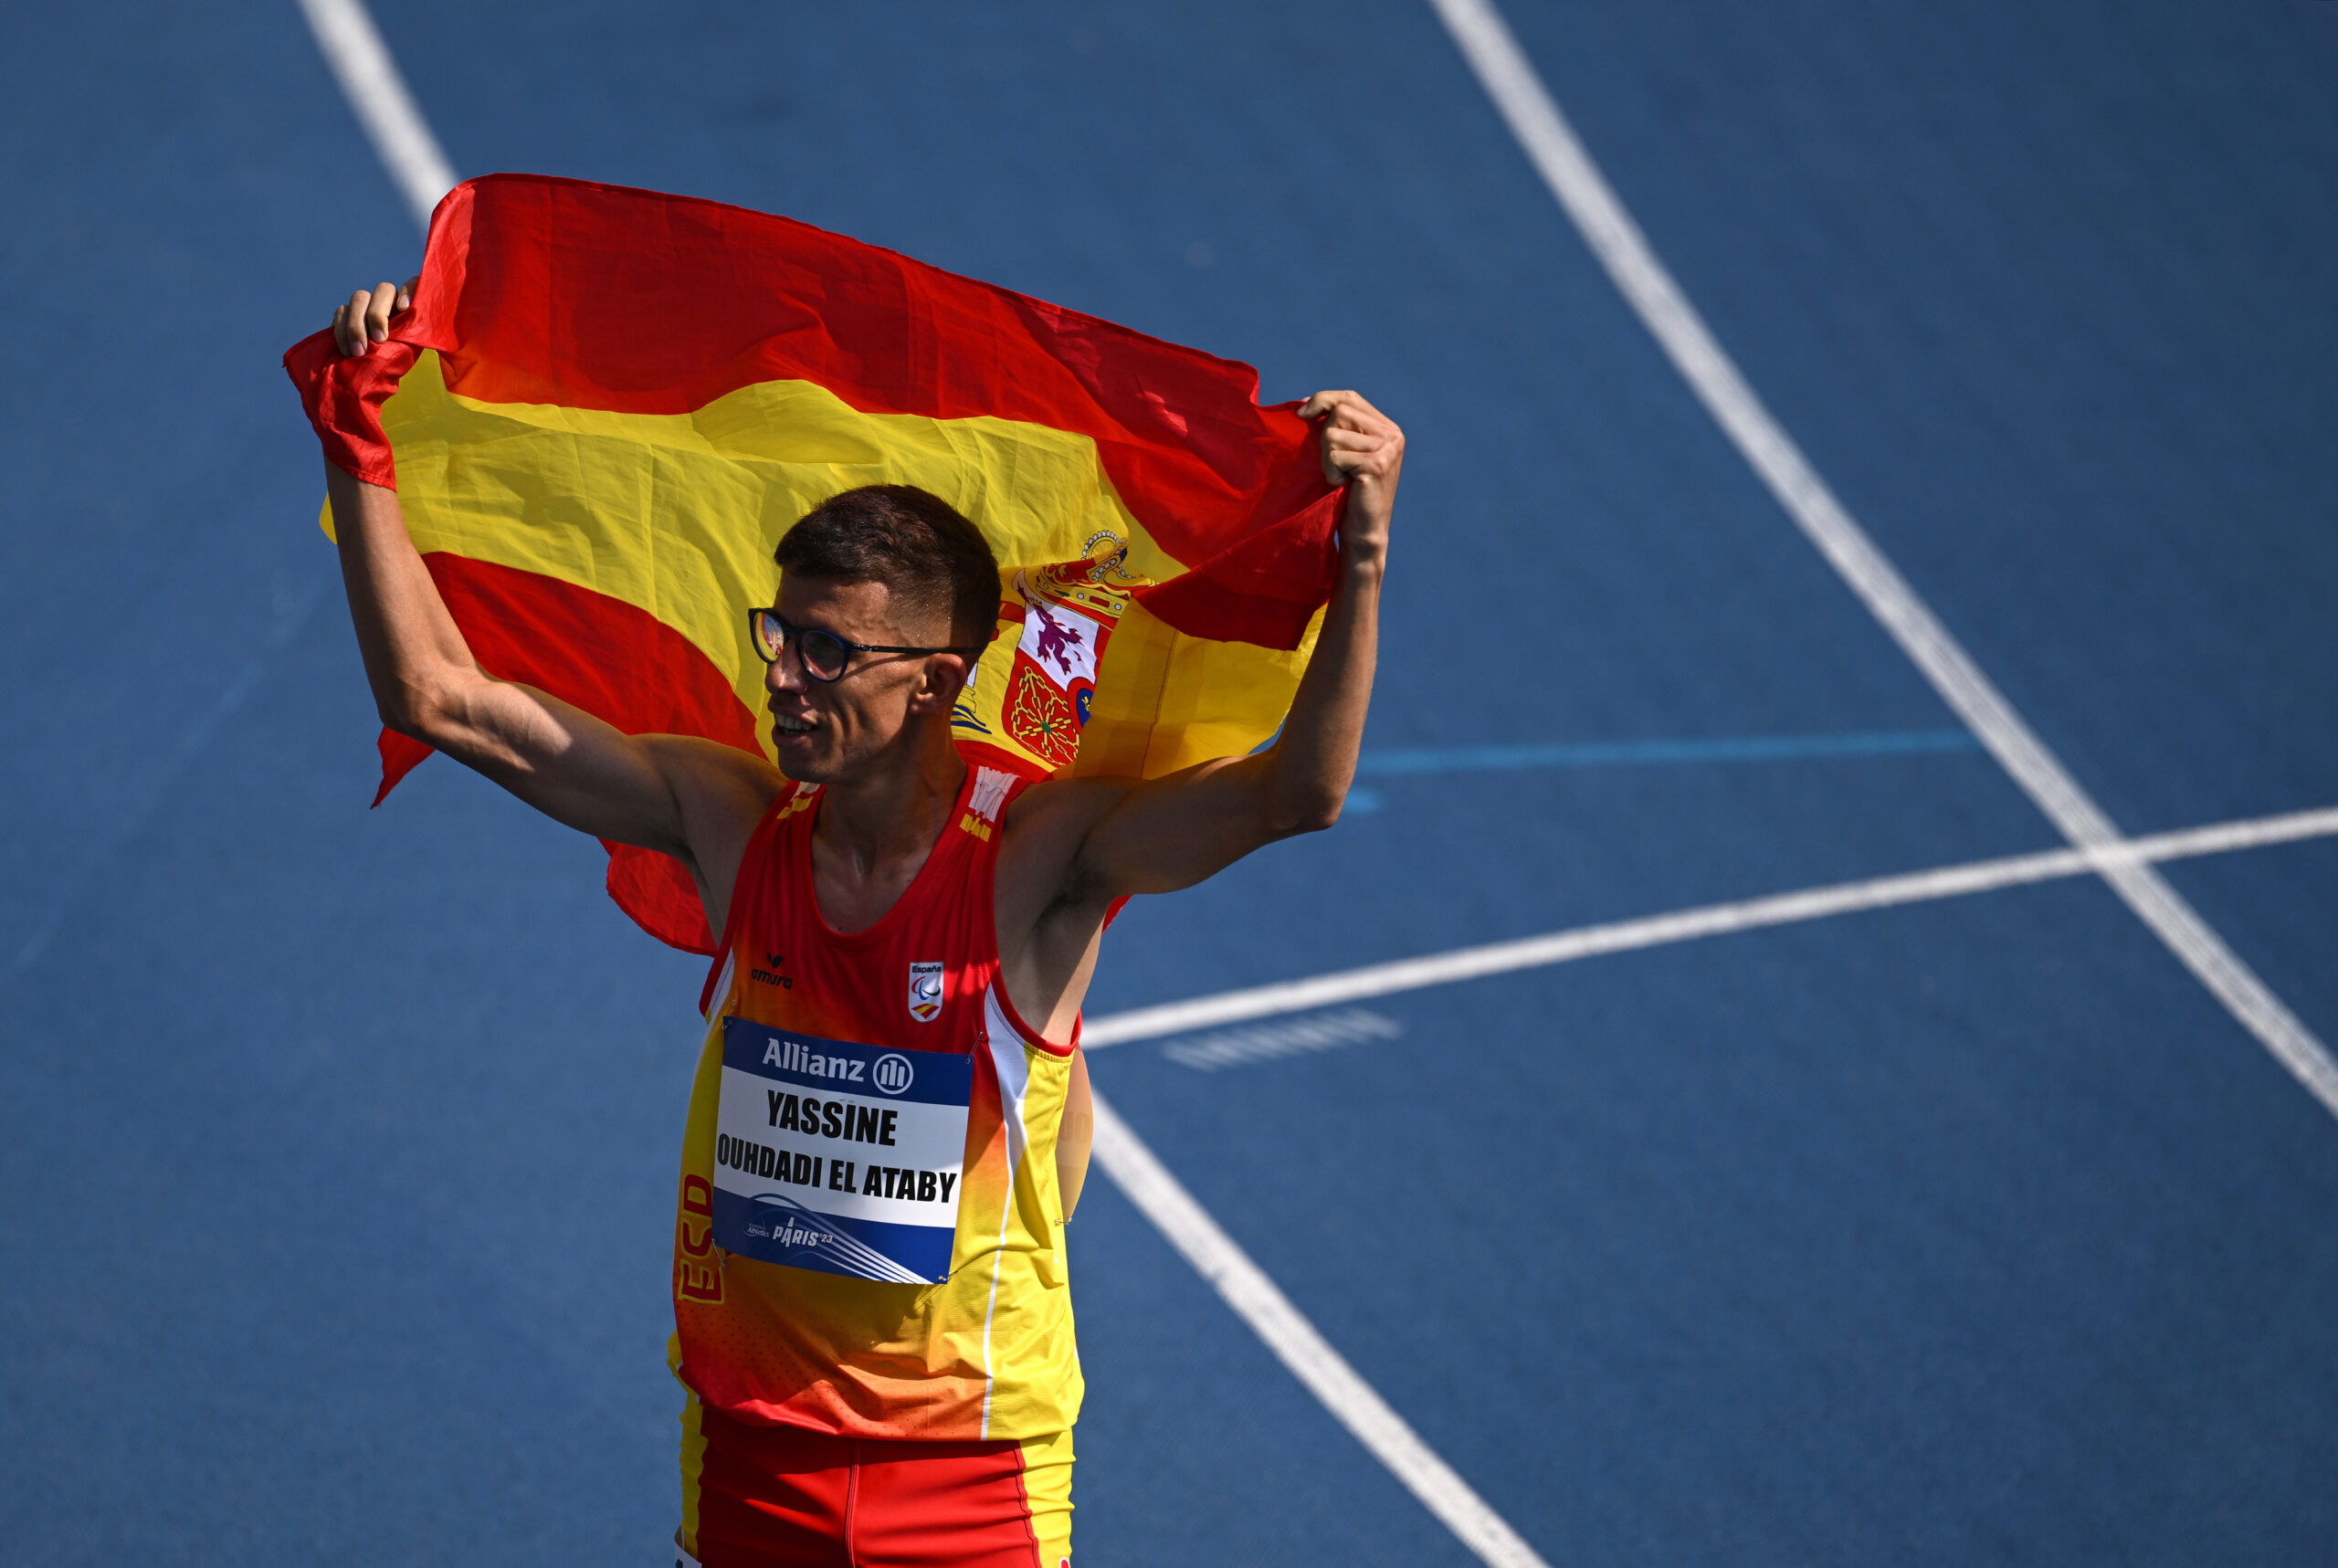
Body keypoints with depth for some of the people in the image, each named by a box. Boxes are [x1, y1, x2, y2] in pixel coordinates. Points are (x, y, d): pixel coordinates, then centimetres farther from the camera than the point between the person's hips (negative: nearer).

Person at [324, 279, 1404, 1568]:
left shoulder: (1038, 858, -15)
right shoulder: (735, 825, -4)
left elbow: (1298, 793, -31)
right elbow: (435, 698, -2)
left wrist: (1362, 559, -43)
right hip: (747, 1448, 3)